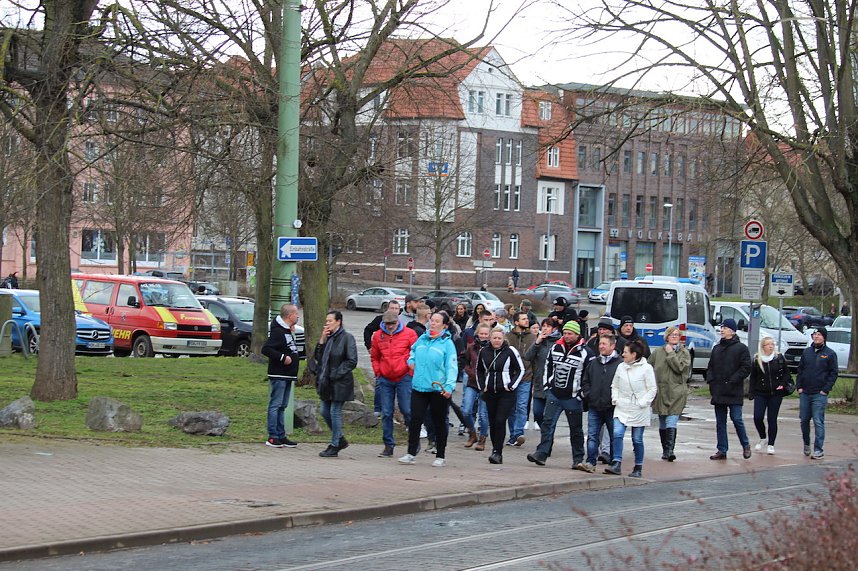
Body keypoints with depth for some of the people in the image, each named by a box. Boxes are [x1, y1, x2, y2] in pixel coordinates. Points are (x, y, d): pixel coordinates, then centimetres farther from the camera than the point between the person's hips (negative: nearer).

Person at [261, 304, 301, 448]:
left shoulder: (288, 331, 16)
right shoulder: (277, 331, -16)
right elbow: (266, 349, -24)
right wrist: (282, 357, -23)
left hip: (288, 376, 10)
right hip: (278, 375, -10)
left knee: (282, 406, 12)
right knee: (275, 405, -7)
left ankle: (281, 436, 16)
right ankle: (272, 437, -6)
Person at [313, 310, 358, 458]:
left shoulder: (347, 338, -10)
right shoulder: (327, 337, 12)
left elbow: (352, 361, -13)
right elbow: (318, 357, 9)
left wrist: (335, 375, -16)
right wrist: (322, 341, -3)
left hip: (339, 383, -8)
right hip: (326, 382, 8)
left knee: (335, 412, -4)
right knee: (325, 412, 11)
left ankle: (335, 446, 5)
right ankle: (340, 439, 26)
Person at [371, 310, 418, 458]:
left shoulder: (409, 334, -5)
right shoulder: (378, 336, 6)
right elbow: (374, 357, 18)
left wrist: (411, 372, -5)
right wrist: (377, 373, 8)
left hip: (404, 378, -3)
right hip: (385, 379, 3)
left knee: (407, 410, -4)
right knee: (386, 413, 4)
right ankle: (388, 446, 10)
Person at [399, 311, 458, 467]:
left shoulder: (447, 343, -7)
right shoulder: (422, 339, 10)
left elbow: (452, 367, -13)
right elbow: (413, 350, 33)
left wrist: (449, 387, -25)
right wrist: (411, 361, 13)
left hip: (438, 389, -4)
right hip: (419, 387, 4)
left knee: (439, 422, 7)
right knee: (415, 419, 0)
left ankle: (441, 456, 16)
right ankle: (411, 453, 7)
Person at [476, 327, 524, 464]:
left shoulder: (510, 351, -5)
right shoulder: (484, 352, 6)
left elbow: (520, 370, 2)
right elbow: (479, 370, 21)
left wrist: (511, 385, -6)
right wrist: (482, 386, 10)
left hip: (506, 393, -4)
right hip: (490, 392, 4)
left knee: (500, 421, -13)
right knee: (492, 423, 6)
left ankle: (497, 452, -13)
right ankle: (496, 450, 16)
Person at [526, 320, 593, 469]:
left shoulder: (585, 352, -8)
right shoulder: (556, 348, 7)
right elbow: (548, 365, 19)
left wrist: (582, 393, -9)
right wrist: (547, 384, 11)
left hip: (573, 397, -4)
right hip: (554, 395, 4)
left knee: (575, 428, 6)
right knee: (548, 423, -5)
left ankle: (578, 459, 14)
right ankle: (542, 454, -7)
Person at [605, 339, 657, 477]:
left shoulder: (646, 368, -6)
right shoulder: (621, 367, 7)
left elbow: (652, 389, -3)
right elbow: (614, 386, 17)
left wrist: (643, 403, -12)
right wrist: (615, 399, 2)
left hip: (639, 411, -3)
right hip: (622, 408, 3)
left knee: (637, 439, 4)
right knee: (617, 434, -14)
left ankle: (638, 468, 14)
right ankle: (616, 464, -16)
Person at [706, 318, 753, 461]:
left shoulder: (741, 348, -3)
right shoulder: (717, 348, 15)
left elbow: (746, 368, -9)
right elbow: (710, 367, 19)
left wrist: (732, 381, -15)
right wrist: (710, 380, 2)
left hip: (734, 392, -6)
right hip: (718, 392, 6)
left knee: (736, 418, -7)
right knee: (720, 422, 6)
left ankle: (745, 445, 14)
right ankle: (722, 450, 11)